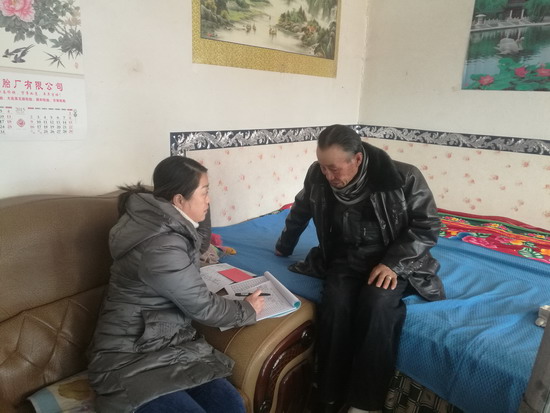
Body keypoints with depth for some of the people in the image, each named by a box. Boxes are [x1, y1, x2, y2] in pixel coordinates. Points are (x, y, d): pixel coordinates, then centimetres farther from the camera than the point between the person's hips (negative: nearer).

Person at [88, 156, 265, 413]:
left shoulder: (158, 220, 4)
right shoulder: (161, 247, -26)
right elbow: (201, 307, -15)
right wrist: (247, 310, 0)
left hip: (169, 344, 8)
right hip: (132, 359, -8)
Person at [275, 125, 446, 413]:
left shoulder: (404, 178, -18)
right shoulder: (318, 175, -8)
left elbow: (427, 228, -10)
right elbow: (300, 212, 11)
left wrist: (393, 263, -22)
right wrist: (284, 247, 24)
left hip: (393, 260, -2)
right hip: (345, 259, 3)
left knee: (376, 304, -32)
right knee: (335, 304, -28)